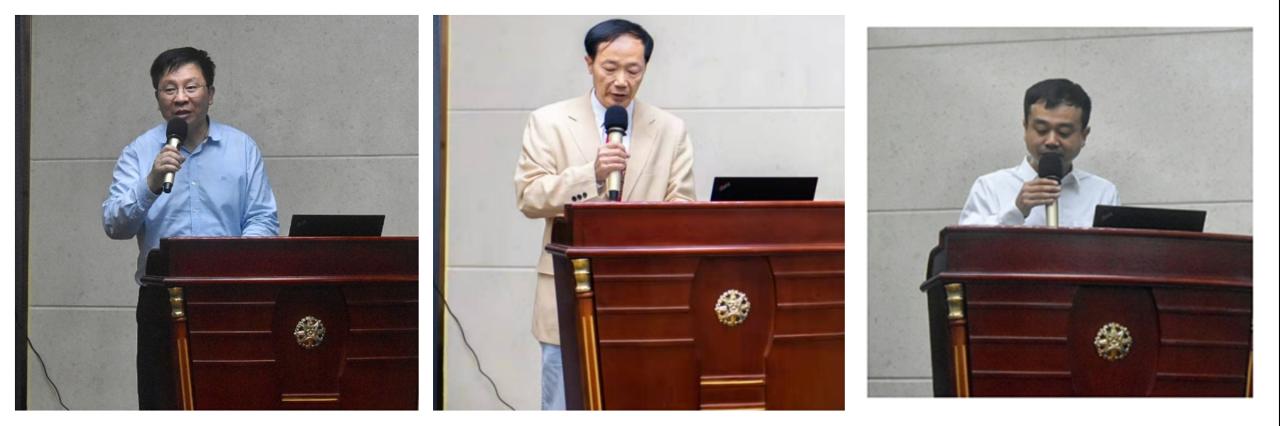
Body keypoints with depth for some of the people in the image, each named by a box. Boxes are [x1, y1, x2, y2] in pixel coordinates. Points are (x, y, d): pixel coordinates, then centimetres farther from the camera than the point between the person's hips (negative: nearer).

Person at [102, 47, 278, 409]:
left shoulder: (243, 149, 7)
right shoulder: (140, 153, 5)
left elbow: (263, 222, 3)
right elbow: (115, 225, -5)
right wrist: (151, 185, -22)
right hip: (161, 298, 0)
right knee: (161, 405, 1)